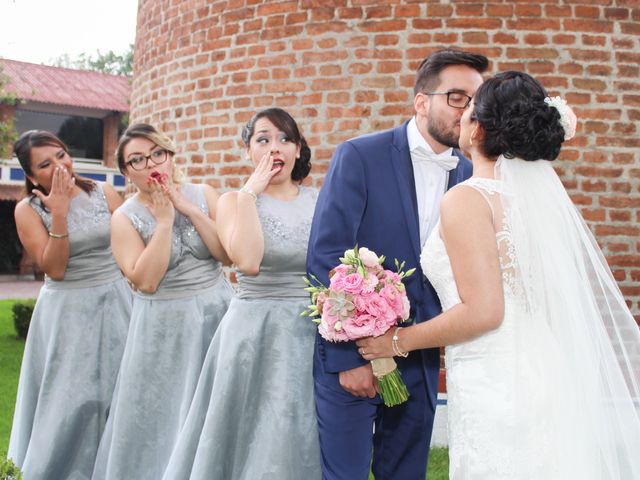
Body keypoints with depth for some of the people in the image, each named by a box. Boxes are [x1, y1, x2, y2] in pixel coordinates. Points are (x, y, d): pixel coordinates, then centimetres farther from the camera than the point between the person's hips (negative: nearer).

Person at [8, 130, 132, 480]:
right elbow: (54, 269, -15)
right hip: (68, 313, -2)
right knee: (71, 399, 2)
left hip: (117, 303, 3)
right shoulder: (28, 211, -7)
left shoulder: (104, 193, -1)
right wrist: (59, 214, -22)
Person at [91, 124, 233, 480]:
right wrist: (164, 221, -18)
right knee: (164, 414, 5)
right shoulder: (125, 218, -7)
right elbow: (145, 281, -17)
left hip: (217, 312, 2)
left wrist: (188, 209, -15)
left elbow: (229, 254, -9)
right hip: (165, 326, -2)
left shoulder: (204, 195, 0)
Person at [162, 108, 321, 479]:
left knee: (302, 440, 9)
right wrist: (250, 192, -13)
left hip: (313, 335, 2)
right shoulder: (235, 200, 1)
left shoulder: (320, 200, 6)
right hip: (254, 334, -2)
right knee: (252, 438, 5)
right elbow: (248, 262, -19)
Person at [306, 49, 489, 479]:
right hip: (351, 355, -4)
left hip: (423, 359, 4)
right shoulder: (360, 156, -9)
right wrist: (348, 356, -14)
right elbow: (325, 257, -13)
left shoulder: (468, 174, 4)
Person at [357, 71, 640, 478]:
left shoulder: (468, 199, -13)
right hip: (552, 379, 8)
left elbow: (482, 311, -19)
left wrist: (397, 341, -6)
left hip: (497, 390, -8)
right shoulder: (542, 191, 9)